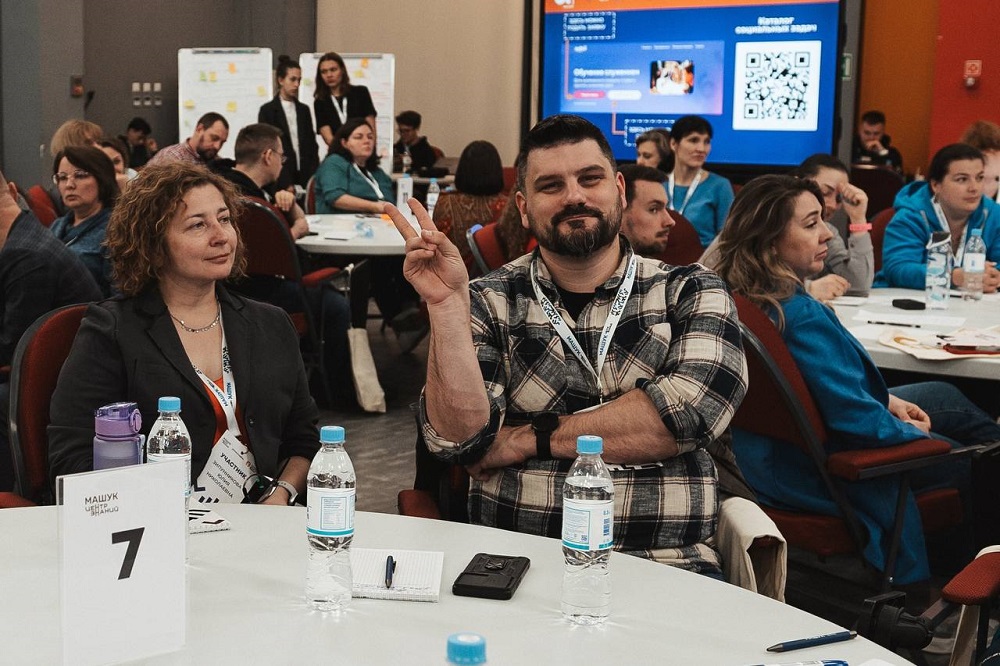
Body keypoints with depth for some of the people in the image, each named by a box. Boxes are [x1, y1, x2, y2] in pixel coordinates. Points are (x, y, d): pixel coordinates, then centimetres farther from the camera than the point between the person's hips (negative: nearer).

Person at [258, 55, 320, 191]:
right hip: (281, 180, -4)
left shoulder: (304, 110, 16)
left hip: (306, 178, 4)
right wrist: (286, 184, -10)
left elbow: (312, 145, 15)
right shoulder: (267, 110, 2)